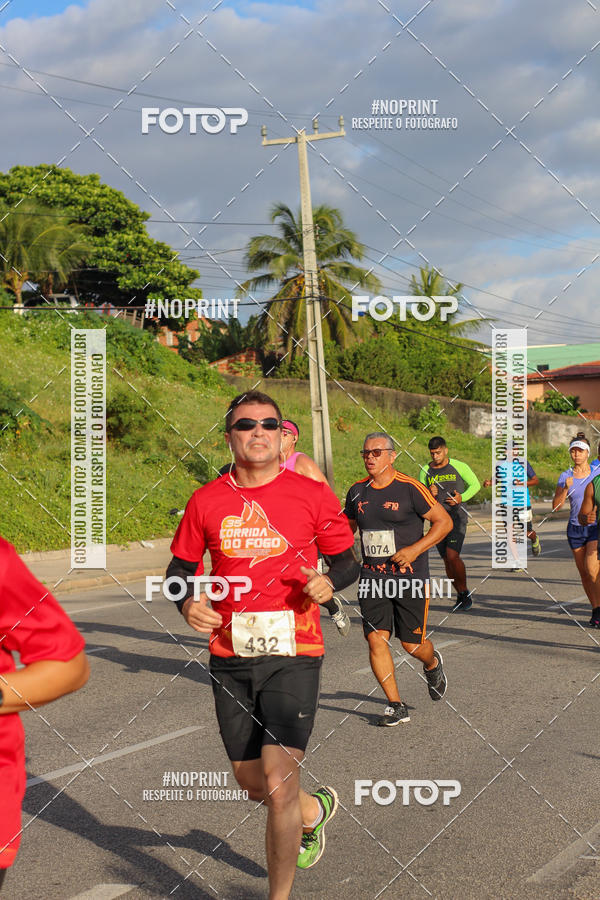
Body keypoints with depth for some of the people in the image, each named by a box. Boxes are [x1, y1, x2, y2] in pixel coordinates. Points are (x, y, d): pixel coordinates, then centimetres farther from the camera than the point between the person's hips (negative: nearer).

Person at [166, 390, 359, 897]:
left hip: (293, 653, -3)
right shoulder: (206, 502, 2)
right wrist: (188, 603, -8)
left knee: (277, 780, -13)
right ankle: (314, 809, 49)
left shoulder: (312, 494, -3)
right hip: (230, 657, 3)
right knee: (253, 784, 15)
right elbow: (180, 568, 13)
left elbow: (347, 561, 6)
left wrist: (330, 582, -16)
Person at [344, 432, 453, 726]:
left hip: (409, 576, -4)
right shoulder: (357, 491, 6)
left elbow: (444, 521, -5)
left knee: (412, 643, 2)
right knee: (375, 639, -7)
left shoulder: (409, 489, -9)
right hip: (372, 578, 4)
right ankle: (396, 707, 4)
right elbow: (347, 528, 22)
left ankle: (432, 664, 39)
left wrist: (414, 550, -15)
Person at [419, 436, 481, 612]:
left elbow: (475, 484, 7)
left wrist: (462, 498, -10)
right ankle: (461, 596, 20)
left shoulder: (459, 467, -2)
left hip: (456, 517, -4)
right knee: (447, 560, 6)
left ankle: (466, 594, -2)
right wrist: (429, 494, -12)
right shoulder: (425, 471, 6)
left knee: (452, 555, -18)